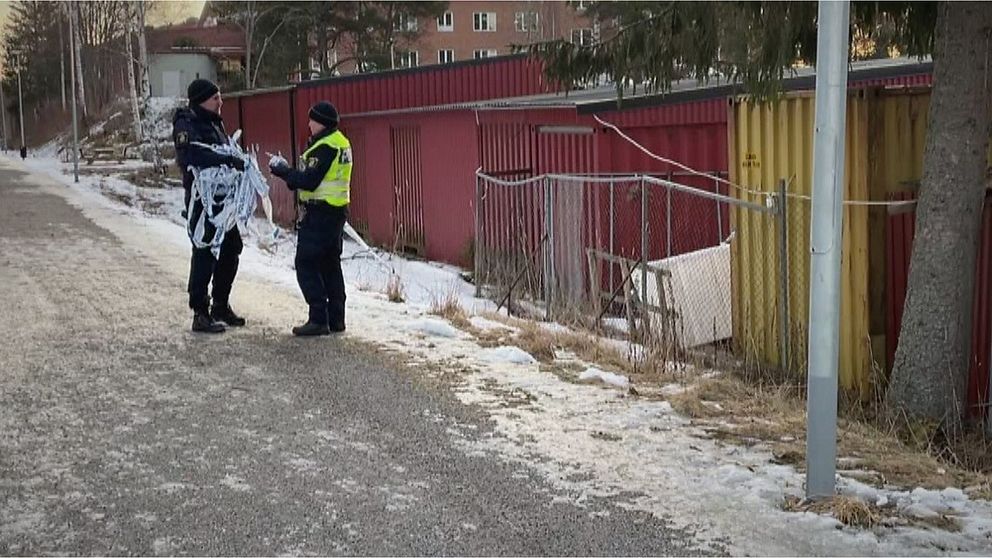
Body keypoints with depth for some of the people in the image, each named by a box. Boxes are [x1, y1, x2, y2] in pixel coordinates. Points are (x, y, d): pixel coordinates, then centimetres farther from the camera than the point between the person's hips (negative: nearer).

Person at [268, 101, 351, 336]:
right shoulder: (341, 142, 14)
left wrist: (283, 171, -10)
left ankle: (318, 319, -6)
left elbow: (309, 181, -22)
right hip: (337, 211, 10)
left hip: (320, 212, -10)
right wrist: (289, 173, 5)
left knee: (307, 264, -5)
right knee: (330, 265, 14)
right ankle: (336, 319, 17)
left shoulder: (325, 147, -18)